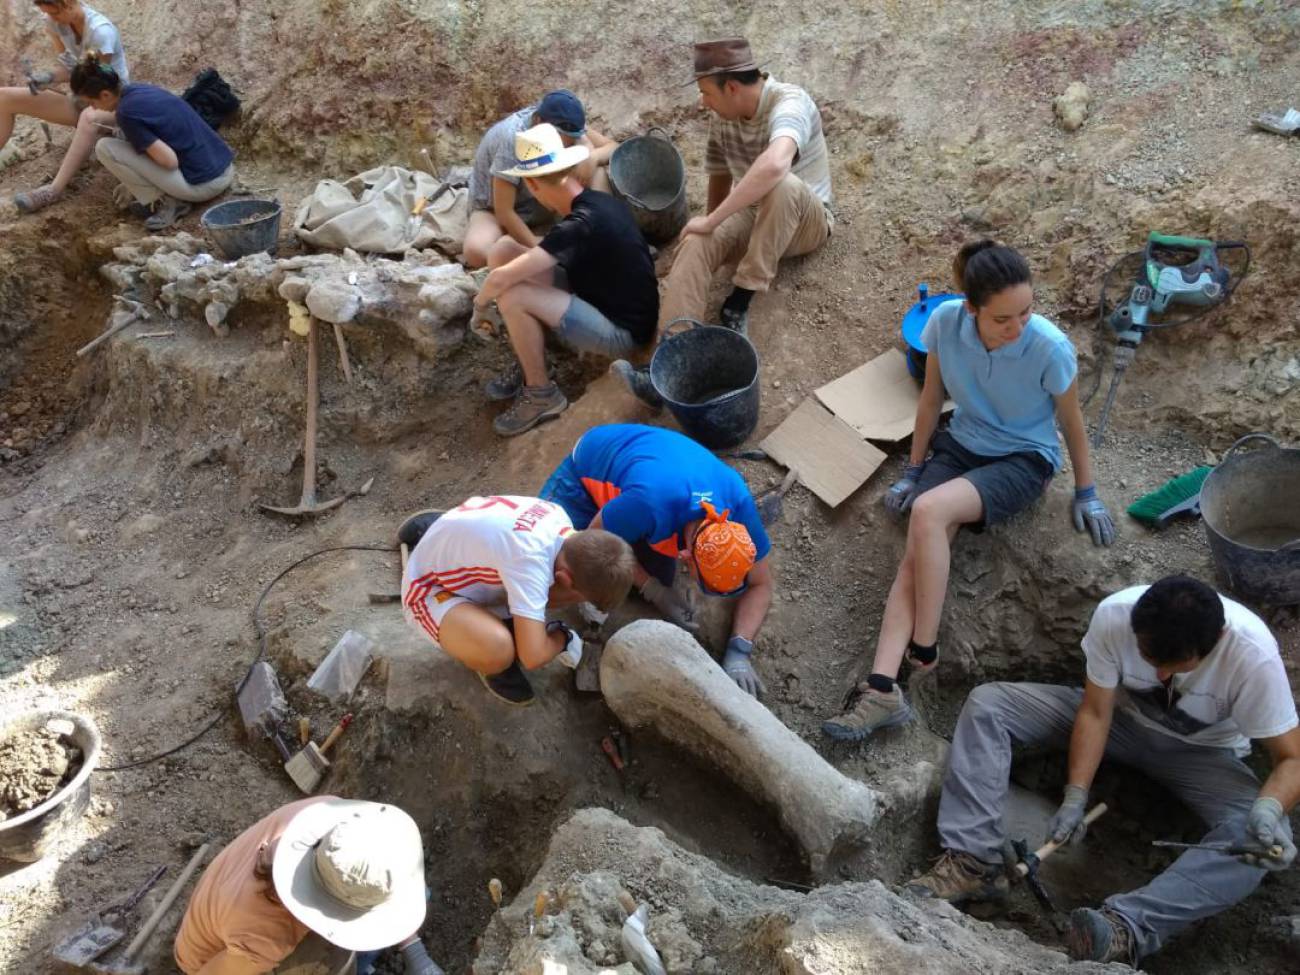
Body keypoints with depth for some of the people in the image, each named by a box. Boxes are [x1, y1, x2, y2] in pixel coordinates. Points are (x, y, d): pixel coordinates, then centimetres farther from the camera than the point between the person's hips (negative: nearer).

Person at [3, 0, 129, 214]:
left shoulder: (101, 30, -24)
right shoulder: (54, 22, -4)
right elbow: (65, 68, -2)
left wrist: (78, 68, -30)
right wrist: (46, 76, -20)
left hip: (112, 102, -7)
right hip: (82, 99, 7)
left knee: (89, 117, -45)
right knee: (5, 98, -4)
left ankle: (54, 190, -43)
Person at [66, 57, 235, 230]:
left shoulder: (126, 112, -15)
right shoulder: (141, 90, 13)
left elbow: (170, 160, -19)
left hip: (204, 185, -9)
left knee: (104, 148, -6)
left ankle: (163, 204, 1)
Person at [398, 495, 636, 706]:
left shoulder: (559, 519, -14)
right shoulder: (529, 560, -38)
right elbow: (534, 657, -38)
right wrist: (564, 637, -19)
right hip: (429, 588, -8)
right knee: (499, 650, -33)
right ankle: (491, 665, 1)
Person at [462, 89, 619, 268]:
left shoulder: (567, 123, -16)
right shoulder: (513, 138, -33)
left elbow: (613, 147, -10)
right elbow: (504, 211, -31)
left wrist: (592, 157, -32)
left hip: (541, 206, 5)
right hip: (494, 208, -5)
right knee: (476, 251, -39)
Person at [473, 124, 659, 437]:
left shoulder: (580, 225, -28)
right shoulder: (597, 202, -1)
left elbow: (500, 279, -29)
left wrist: (480, 302, -9)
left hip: (622, 331, -9)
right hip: (602, 299, 9)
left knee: (512, 297, -26)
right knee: (504, 249, -2)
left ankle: (542, 395, -4)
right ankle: (530, 363, 10)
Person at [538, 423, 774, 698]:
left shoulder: (738, 504, -31)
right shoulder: (652, 505, -46)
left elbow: (760, 586, -17)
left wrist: (739, 652, -30)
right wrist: (655, 592, -26)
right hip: (589, 466, -4)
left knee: (659, 577, -2)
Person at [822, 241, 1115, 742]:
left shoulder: (1050, 348, -25)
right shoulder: (945, 321, -17)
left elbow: (1071, 422, -7)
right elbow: (931, 399, 0)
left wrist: (1086, 493, 4)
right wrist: (912, 470, 6)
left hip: (1024, 460, -3)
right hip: (960, 445, 4)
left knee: (928, 512, -32)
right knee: (915, 555, -21)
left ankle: (924, 650, -20)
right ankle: (882, 688, -29)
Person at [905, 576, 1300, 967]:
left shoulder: (1253, 656, -33)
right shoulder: (1113, 615, -30)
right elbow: (1094, 712, -19)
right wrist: (1075, 798, -28)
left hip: (1201, 752, -1)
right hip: (1121, 715, 2)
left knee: (1265, 839, -33)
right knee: (986, 702, -17)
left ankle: (1128, 926, -45)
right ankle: (973, 863, -25)